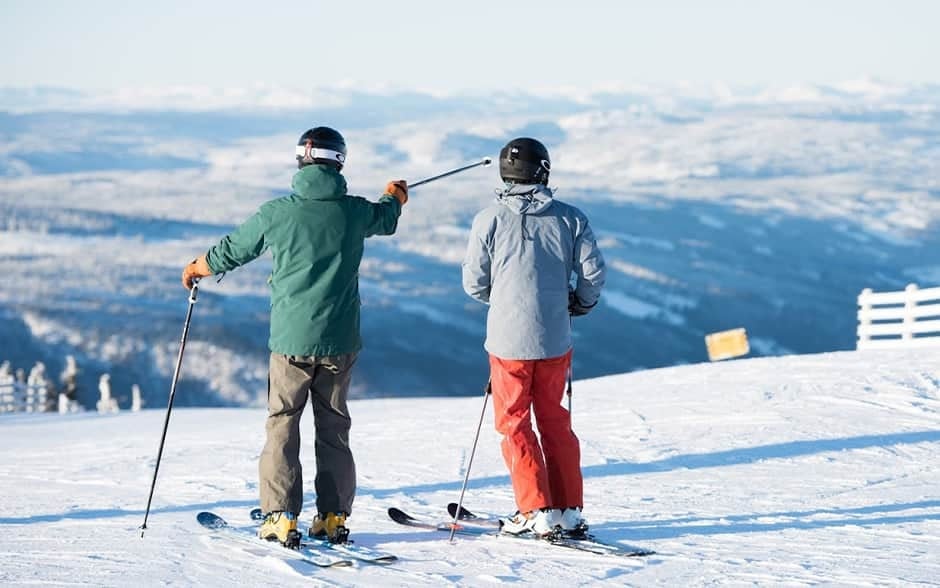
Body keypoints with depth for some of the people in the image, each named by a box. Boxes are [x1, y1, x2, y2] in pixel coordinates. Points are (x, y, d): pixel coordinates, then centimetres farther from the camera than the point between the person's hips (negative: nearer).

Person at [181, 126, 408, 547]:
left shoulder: (276, 213, -8)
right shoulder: (355, 212, -3)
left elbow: (232, 250, 8)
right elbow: (386, 219, 22)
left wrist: (197, 268, 29)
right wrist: (395, 196, 47)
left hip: (291, 340, -2)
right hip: (339, 340, 2)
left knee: (282, 425, 5)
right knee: (333, 427, 12)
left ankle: (281, 517, -2)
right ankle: (334, 517, 13)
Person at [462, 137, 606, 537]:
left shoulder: (489, 220, -7)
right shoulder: (569, 219, -2)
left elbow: (473, 283, -2)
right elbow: (593, 272, -2)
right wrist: (581, 303, 19)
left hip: (509, 339, -2)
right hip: (555, 340, 2)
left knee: (514, 424, 8)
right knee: (555, 421, 16)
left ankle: (537, 512, 3)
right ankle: (569, 510, 15)